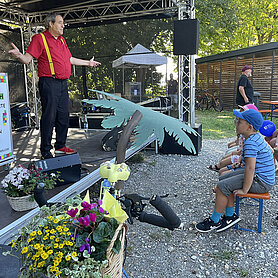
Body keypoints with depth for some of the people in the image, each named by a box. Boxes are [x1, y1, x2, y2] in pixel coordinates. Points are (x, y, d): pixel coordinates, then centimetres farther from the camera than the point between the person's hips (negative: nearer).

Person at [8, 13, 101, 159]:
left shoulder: (61, 40, 21)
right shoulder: (40, 38, -3)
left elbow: (70, 59, 31)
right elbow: (27, 59, -12)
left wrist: (88, 63, 38)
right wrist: (18, 55, -34)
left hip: (63, 83, 8)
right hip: (49, 83, -8)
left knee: (63, 117, 10)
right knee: (49, 117, -7)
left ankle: (60, 146, 23)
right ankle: (45, 151, 1)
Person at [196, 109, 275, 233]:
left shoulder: (251, 143, -26)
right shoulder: (257, 137, 7)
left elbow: (250, 168, -29)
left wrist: (244, 190, -21)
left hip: (260, 182, -11)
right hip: (259, 175, 11)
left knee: (222, 186, -14)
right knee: (224, 179, 12)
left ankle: (214, 221, 3)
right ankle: (230, 216, 16)